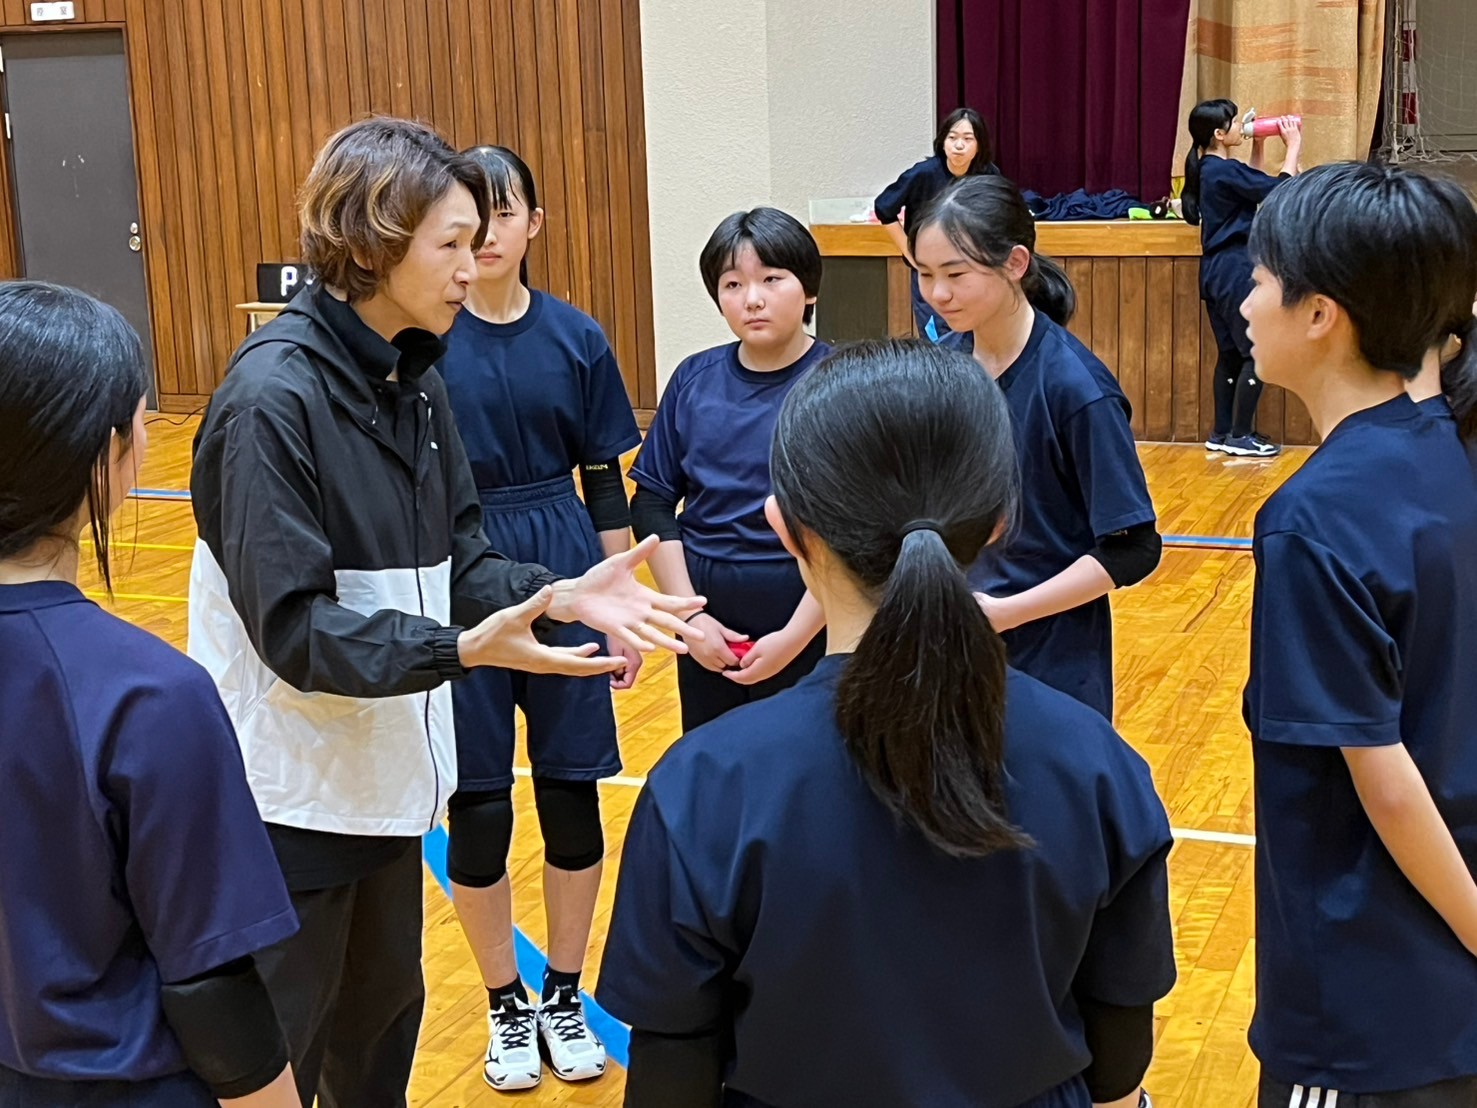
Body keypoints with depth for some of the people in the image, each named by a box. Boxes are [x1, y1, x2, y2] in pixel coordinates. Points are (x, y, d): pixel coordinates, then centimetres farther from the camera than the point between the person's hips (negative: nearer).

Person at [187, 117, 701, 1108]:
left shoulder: (416, 377, 3)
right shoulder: (273, 394, -21)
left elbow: (454, 560, 6)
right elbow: (292, 625, -24)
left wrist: (564, 595, -11)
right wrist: (460, 649, -32)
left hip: (388, 765, 7)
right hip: (292, 788, -7)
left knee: (385, 1010, 21)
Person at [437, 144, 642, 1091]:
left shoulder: (575, 338, 1)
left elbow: (605, 487, 6)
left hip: (564, 580, 2)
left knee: (573, 793, 8)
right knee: (477, 802, 7)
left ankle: (565, 997, 27)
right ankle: (506, 1004, 26)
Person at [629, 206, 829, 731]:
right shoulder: (694, 379, 1)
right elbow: (652, 502, 4)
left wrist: (793, 637, -14)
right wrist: (688, 615, -4)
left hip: (809, 629, -3)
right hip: (707, 628, 4)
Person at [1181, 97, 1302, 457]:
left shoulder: (1210, 169, 11)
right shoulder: (1225, 171, -17)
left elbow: (1255, 187, 26)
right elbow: (1280, 190, -17)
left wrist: (1259, 146, 17)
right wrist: (1294, 147, -6)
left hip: (1217, 273, 10)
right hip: (1236, 274, -10)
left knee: (1230, 354, 13)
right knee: (1257, 354, -4)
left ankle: (1222, 434, 16)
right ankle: (1240, 436, -2)